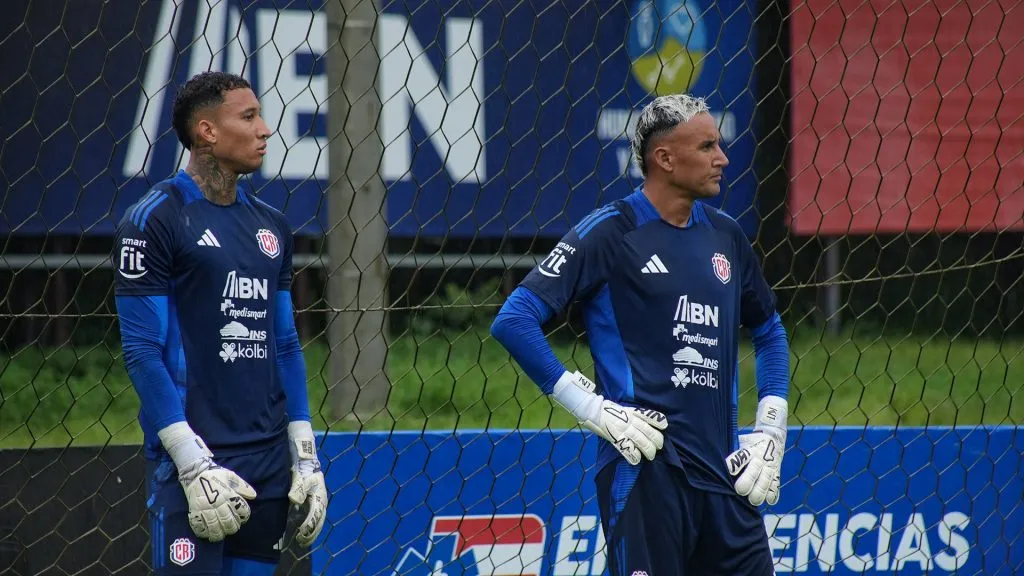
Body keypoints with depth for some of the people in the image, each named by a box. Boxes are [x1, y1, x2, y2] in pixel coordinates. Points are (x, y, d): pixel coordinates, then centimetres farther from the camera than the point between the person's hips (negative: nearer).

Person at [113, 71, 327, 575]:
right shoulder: (153, 221, -5)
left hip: (270, 458, 7)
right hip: (195, 457, -7)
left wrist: (305, 456, 12)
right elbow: (142, 351, -9)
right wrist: (193, 463, -16)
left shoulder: (271, 226, 15)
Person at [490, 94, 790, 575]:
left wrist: (771, 431, 17)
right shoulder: (610, 233, -4)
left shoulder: (725, 236, 15)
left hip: (723, 472, 6)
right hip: (643, 470, -6)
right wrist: (591, 408, -13)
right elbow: (513, 320, -10)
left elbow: (768, 332, 30)